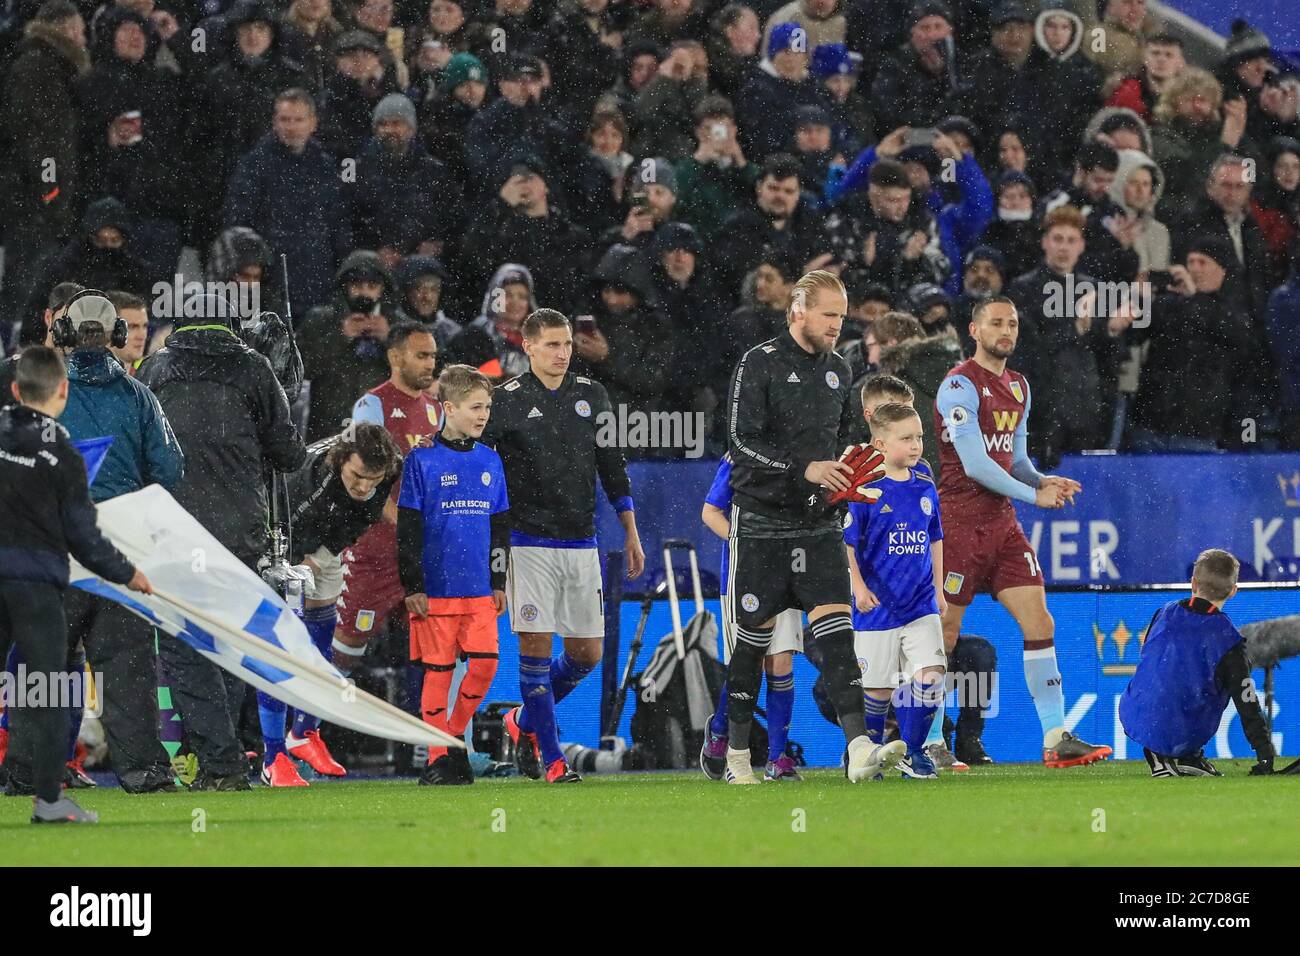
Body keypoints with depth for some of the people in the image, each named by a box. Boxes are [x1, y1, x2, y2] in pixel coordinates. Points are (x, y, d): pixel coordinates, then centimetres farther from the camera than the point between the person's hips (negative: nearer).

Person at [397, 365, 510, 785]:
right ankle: (437, 759, 6)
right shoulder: (422, 461, -4)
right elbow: (408, 529, -4)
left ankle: (455, 734, 15)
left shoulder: (490, 462, 10)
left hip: (480, 591, 4)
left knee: (485, 664, -5)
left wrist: (499, 581, 14)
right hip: (436, 589, -4)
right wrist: (412, 586, -7)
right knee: (438, 671, 0)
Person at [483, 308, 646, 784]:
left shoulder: (591, 395, 10)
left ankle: (526, 721, 27)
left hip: (581, 543, 4)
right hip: (528, 543, -4)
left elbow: (612, 466, 17)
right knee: (535, 645, -8)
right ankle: (552, 758, -1)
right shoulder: (507, 400, -4)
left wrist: (631, 533, 15)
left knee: (586, 652, 5)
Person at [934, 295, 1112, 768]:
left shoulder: (1018, 387, 15)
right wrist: (1033, 495, -13)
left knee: (1039, 624, -1)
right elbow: (975, 464, -18)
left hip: (1002, 523, 8)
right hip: (959, 523, -8)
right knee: (943, 636, -2)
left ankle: (1056, 740, -2)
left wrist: (1043, 480, 0)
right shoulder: (960, 385, -12)